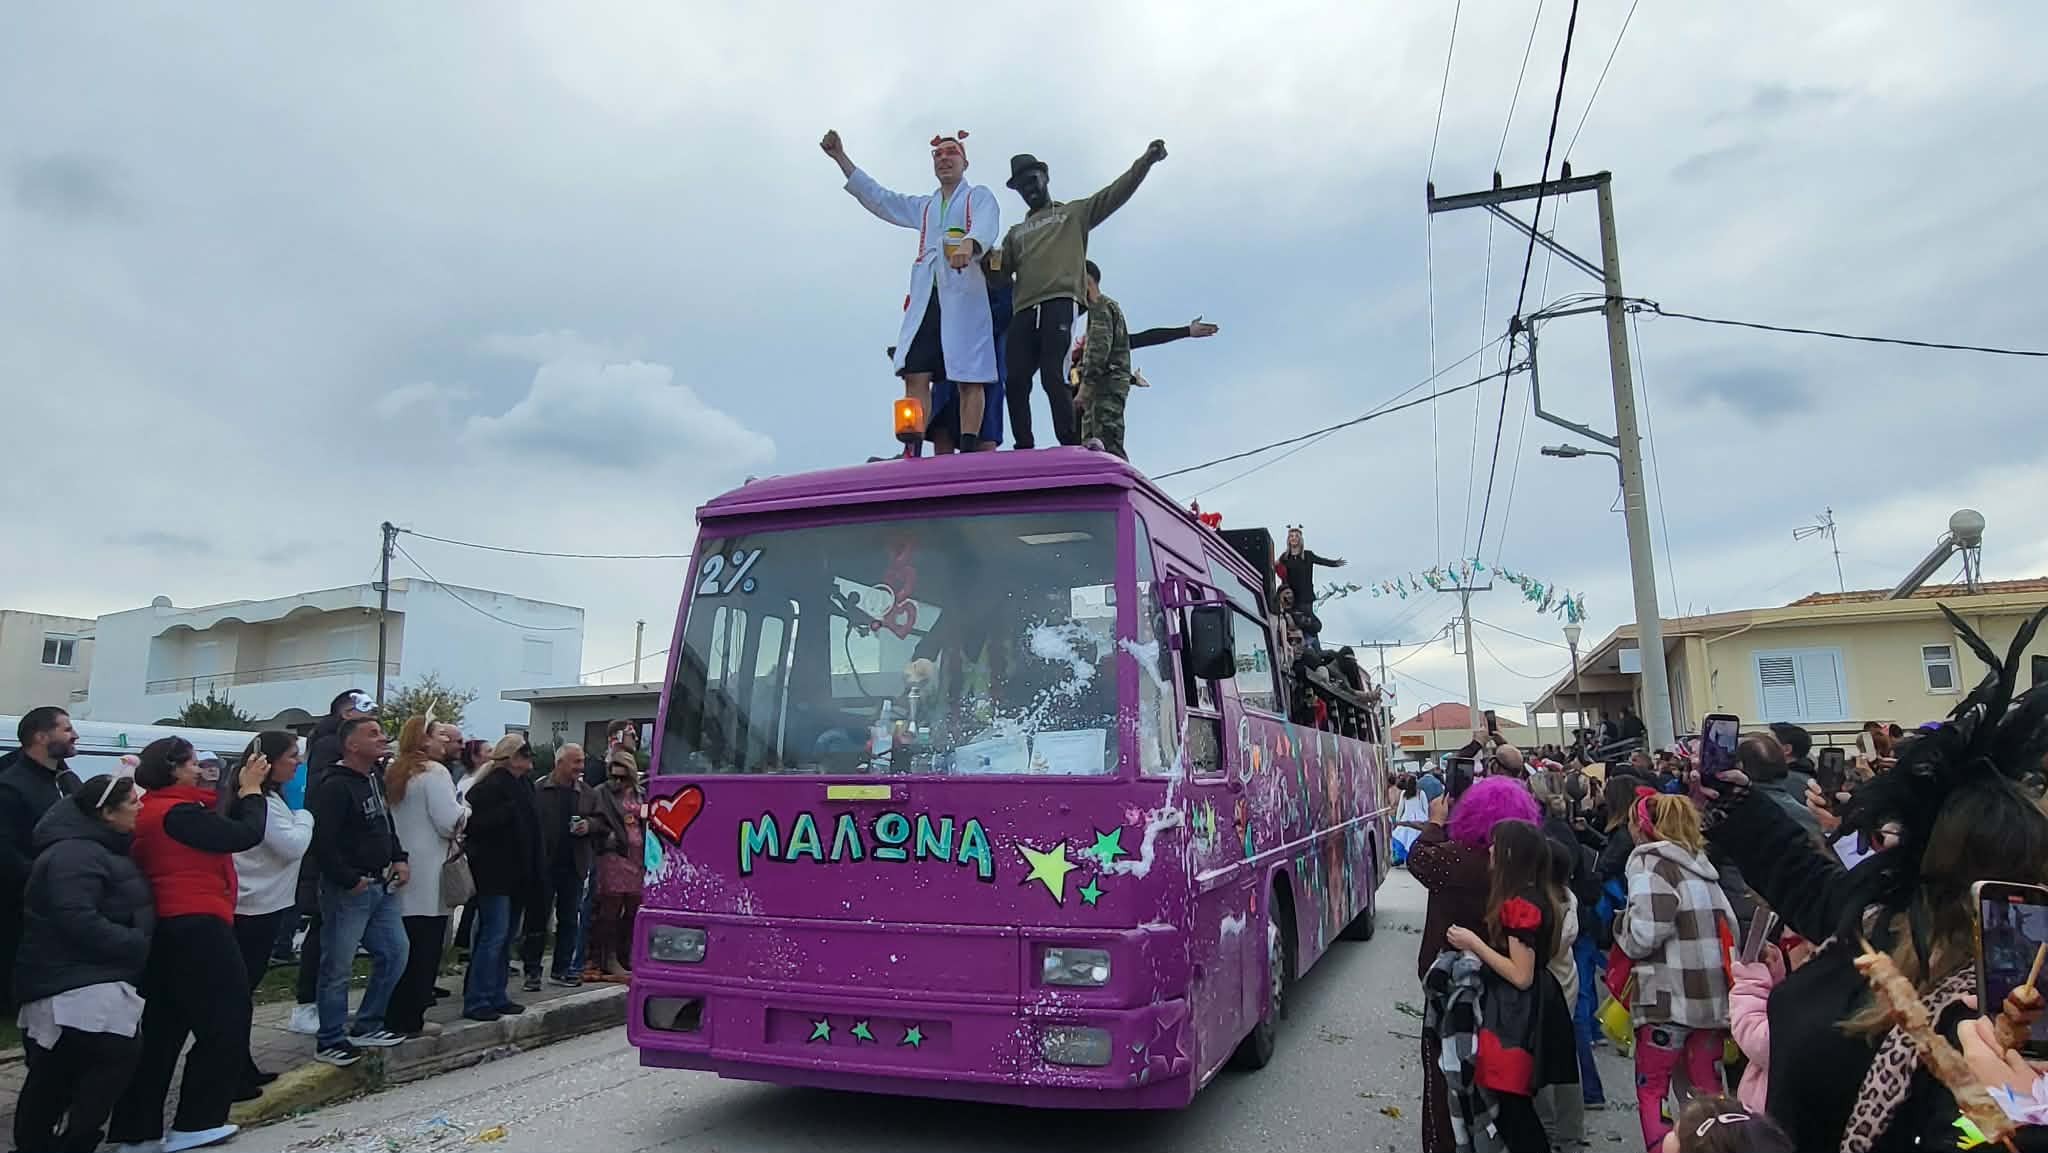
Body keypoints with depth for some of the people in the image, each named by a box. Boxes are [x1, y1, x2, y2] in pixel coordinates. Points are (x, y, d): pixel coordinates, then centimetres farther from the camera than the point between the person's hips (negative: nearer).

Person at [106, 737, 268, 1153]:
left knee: (161, 1031, 14)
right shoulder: (177, 813, -17)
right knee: (224, 1024, 1)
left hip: (167, 931, 10)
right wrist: (252, 788, -5)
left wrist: (243, 791, 9)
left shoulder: (150, 811, 13)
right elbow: (246, 835, -16)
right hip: (196, 929, -10)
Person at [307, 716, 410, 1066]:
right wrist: (350, 880, -17)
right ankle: (330, 1041, 12)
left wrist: (399, 859, 10)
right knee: (338, 967, 0)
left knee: (395, 953, 12)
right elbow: (322, 843, -22)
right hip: (348, 891, -9)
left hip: (381, 886, 9)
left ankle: (367, 1027, 24)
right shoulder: (334, 787, -16)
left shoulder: (376, 779, 12)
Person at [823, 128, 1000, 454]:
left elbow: (986, 227, -9)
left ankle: (968, 454, -12)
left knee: (969, 379, -9)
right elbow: (877, 198, 32)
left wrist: (969, 244, -32)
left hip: (965, 297, -5)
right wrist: (840, 158, 27)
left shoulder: (980, 197, 14)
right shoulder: (924, 207, 32)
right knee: (915, 375, -9)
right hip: (925, 299, 5)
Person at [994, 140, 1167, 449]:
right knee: (1016, 383, -9)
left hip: (1060, 302, -4)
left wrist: (1145, 160, -2)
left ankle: (1071, 449, -21)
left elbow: (1115, 193, 11)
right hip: (1023, 310, 5)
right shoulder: (1016, 232, 33)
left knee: (1053, 377, -20)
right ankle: (1024, 452, -9)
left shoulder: (1075, 212, 23)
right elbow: (1000, 272, 21)